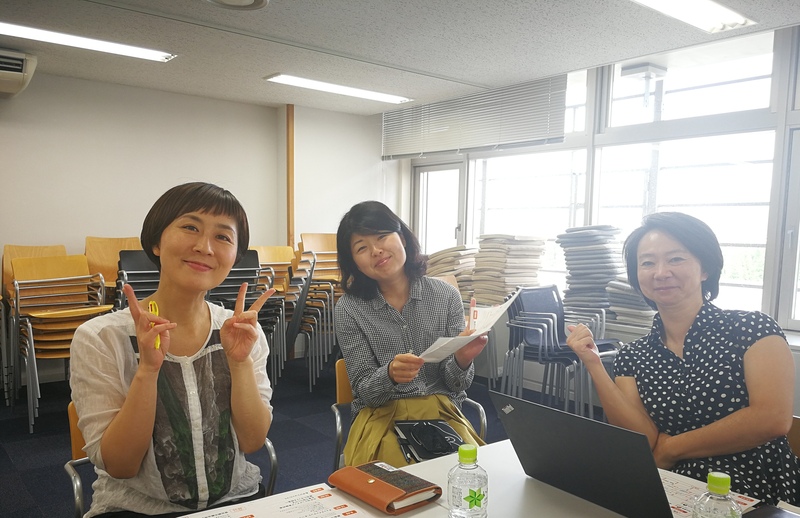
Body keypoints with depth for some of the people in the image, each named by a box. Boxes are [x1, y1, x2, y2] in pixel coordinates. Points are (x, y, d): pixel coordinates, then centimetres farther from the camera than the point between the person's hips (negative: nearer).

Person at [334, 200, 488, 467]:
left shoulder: (446, 295, -2)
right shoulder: (350, 308, -4)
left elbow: (456, 385, 0)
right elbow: (363, 390, -5)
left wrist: (461, 361, -23)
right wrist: (390, 374, -27)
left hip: (442, 412, 2)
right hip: (382, 415, -1)